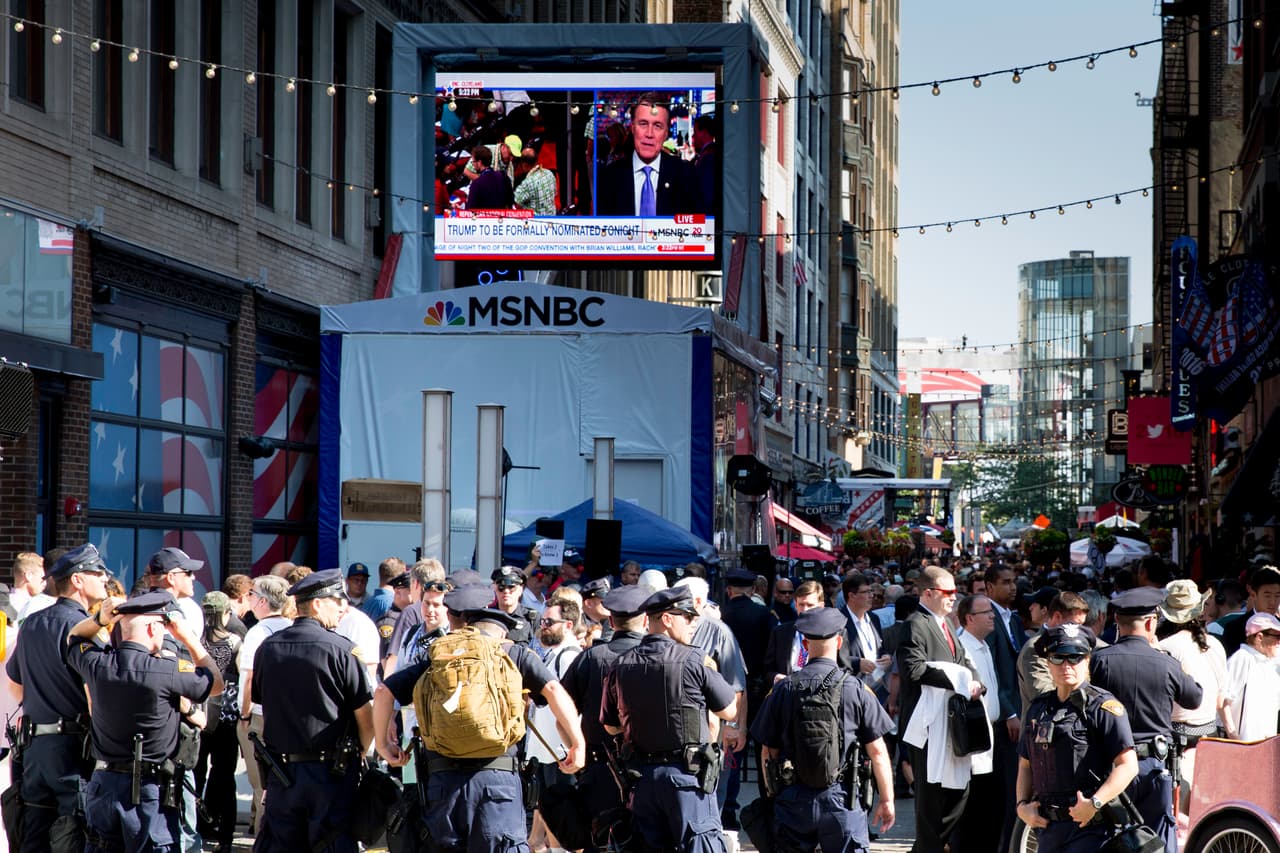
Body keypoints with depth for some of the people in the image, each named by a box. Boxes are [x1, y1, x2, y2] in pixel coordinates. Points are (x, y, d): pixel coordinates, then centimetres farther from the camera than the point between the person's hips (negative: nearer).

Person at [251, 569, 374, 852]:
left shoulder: (267, 648, 4)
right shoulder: (340, 650, -12)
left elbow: (260, 702, 13)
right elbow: (366, 717, -10)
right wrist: (360, 753, 8)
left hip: (281, 769, 4)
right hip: (331, 773, -4)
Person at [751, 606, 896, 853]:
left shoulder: (784, 690, -1)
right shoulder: (855, 689, -5)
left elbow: (769, 753, 4)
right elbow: (877, 752, -3)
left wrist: (773, 795, 17)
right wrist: (887, 799, 7)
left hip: (793, 799, 2)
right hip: (840, 797, -2)